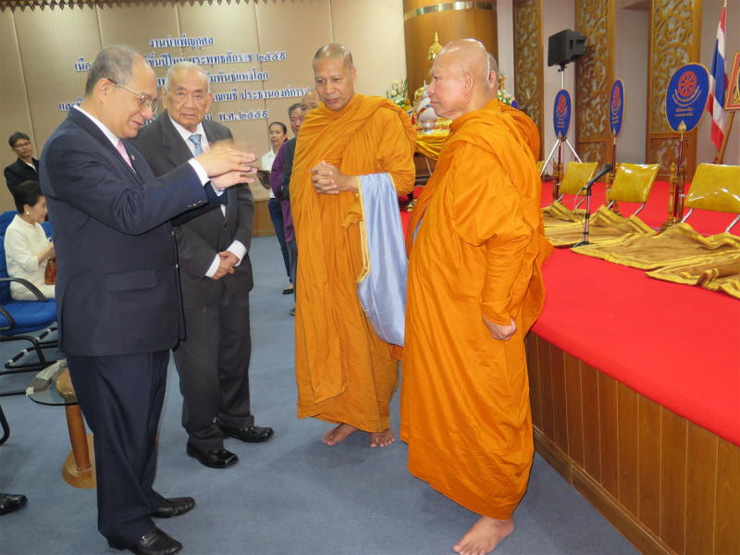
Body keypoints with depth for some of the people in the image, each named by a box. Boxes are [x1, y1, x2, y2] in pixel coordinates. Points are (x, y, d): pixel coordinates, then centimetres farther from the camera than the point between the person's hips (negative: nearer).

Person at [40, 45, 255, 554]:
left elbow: (161, 203, 13)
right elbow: (132, 211, -28)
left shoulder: (117, 142, 12)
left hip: (143, 312, 9)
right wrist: (200, 167, -23)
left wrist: (218, 181, 0)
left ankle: (141, 495, 42)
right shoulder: (69, 146, -18)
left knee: (144, 418, 22)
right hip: (109, 321, -9)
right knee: (122, 427, 8)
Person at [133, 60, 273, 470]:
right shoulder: (147, 143, -12)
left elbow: (243, 197, 9)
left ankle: (234, 417, 39)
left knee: (236, 349, 17)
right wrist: (208, 262, -14)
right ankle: (202, 437, 28)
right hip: (189, 274, -5)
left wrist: (238, 248, -5)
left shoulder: (221, 134, 8)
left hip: (234, 265, 6)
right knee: (198, 360, 6)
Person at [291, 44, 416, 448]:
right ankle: (347, 414, 20)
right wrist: (314, 181, -1)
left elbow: (404, 177, -10)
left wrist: (347, 182, -19)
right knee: (327, 327, 5)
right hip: (320, 247, 5)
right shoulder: (311, 124, 13)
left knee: (367, 327, 2)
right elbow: (296, 183, 21)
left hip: (364, 242, -4)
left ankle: (378, 415, 20)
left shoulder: (382, 118, -3)